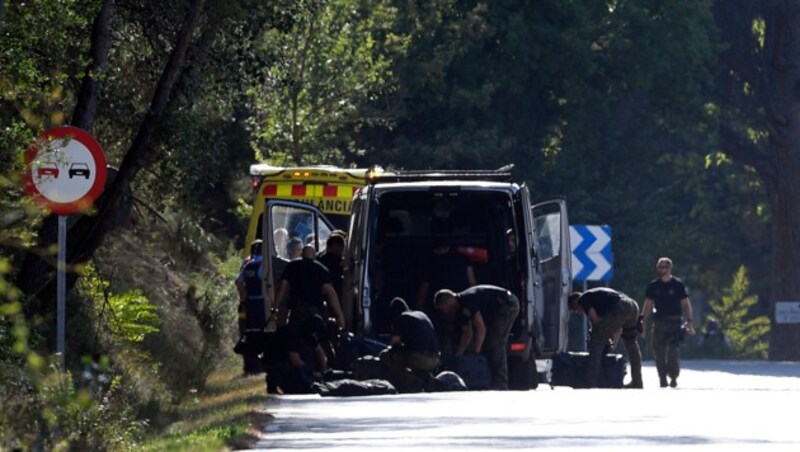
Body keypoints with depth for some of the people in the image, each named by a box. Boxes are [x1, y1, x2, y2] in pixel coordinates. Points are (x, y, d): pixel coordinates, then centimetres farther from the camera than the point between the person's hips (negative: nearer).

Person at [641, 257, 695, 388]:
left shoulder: (678, 285, 1)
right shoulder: (653, 286, 8)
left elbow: (686, 304, 3)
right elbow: (647, 306, 10)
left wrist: (689, 322, -5)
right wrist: (643, 323, 4)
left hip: (675, 322, -3)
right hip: (659, 322, 3)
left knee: (673, 351, -12)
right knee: (659, 352, -1)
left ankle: (674, 377, -3)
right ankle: (662, 378, 6)